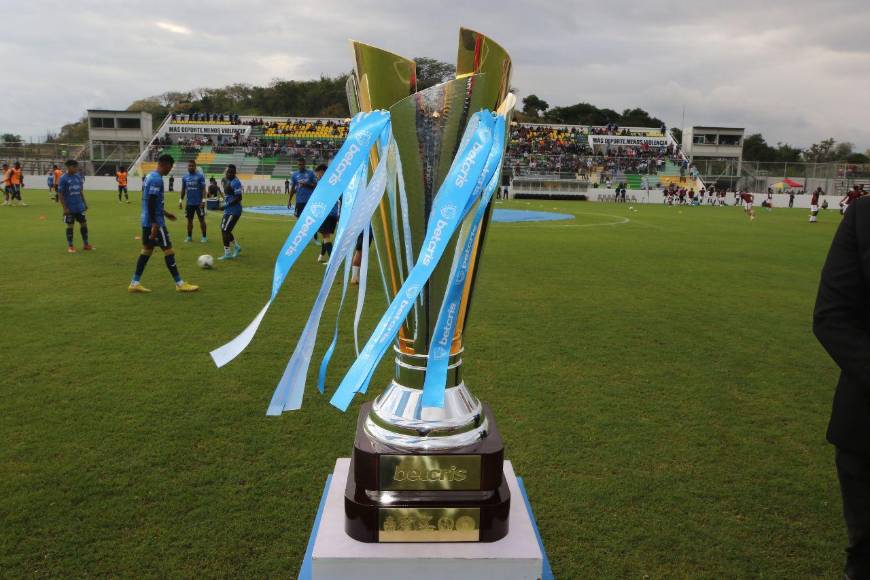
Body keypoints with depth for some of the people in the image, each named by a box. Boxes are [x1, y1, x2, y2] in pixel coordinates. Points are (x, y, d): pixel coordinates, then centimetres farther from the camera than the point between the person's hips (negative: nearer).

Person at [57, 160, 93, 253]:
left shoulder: (78, 176, 5)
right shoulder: (63, 178, -10)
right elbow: (60, 194, -10)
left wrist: (84, 203, 12)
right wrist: (64, 208, -15)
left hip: (79, 206, 5)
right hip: (70, 207, -5)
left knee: (84, 223, 7)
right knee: (70, 226, 2)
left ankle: (86, 244, 18)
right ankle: (70, 246, 13)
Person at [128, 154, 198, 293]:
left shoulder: (150, 176, 14)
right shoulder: (157, 179, -17)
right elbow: (151, 202, -23)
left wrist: (164, 213, 31)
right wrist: (154, 224, -24)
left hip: (147, 222, 10)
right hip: (155, 222, -10)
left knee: (147, 249, 12)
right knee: (168, 250, -3)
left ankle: (135, 283, 13)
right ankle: (179, 284, 2)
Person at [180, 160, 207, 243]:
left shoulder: (200, 176, -6)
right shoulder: (185, 177, 7)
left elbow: (203, 189, -7)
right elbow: (183, 189, 14)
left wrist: (203, 200, -16)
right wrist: (180, 200, 10)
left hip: (199, 203, -4)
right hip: (189, 203, 4)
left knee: (201, 219, 1)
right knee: (189, 220, 10)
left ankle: (204, 237, 8)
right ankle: (189, 237, 18)